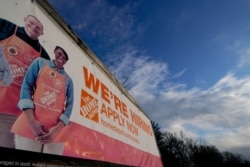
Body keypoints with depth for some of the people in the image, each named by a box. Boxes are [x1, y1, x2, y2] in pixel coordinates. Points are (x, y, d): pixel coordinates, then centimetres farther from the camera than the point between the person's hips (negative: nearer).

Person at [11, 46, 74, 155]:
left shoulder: (68, 80, 10)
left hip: (55, 129, 1)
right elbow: (26, 86, 0)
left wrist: (57, 129, -11)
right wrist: (32, 121, -11)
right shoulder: (40, 63, 10)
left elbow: (69, 105, 4)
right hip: (30, 124, -1)